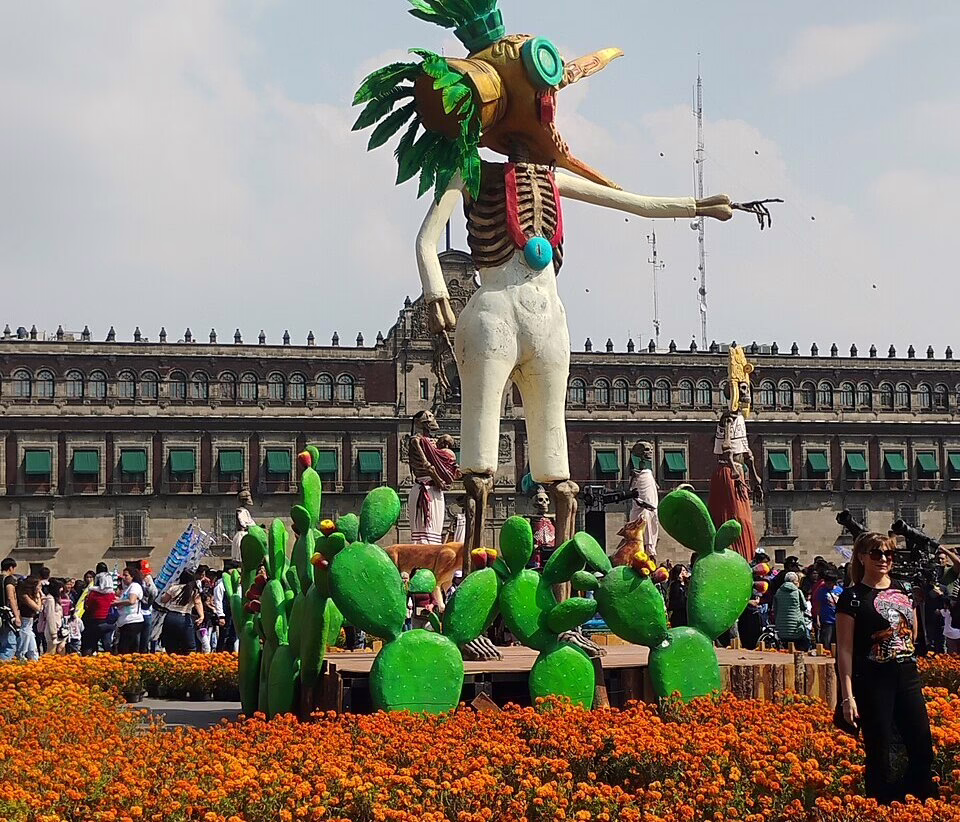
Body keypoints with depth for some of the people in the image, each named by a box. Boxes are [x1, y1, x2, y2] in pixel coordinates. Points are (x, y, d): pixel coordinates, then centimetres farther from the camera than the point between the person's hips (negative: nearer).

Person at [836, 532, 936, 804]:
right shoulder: (853, 597, -6)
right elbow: (845, 650, -9)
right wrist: (848, 697, -14)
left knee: (923, 751, 5)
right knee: (879, 754, -1)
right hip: (872, 682, -6)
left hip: (907, 677, 6)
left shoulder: (901, 589, 11)